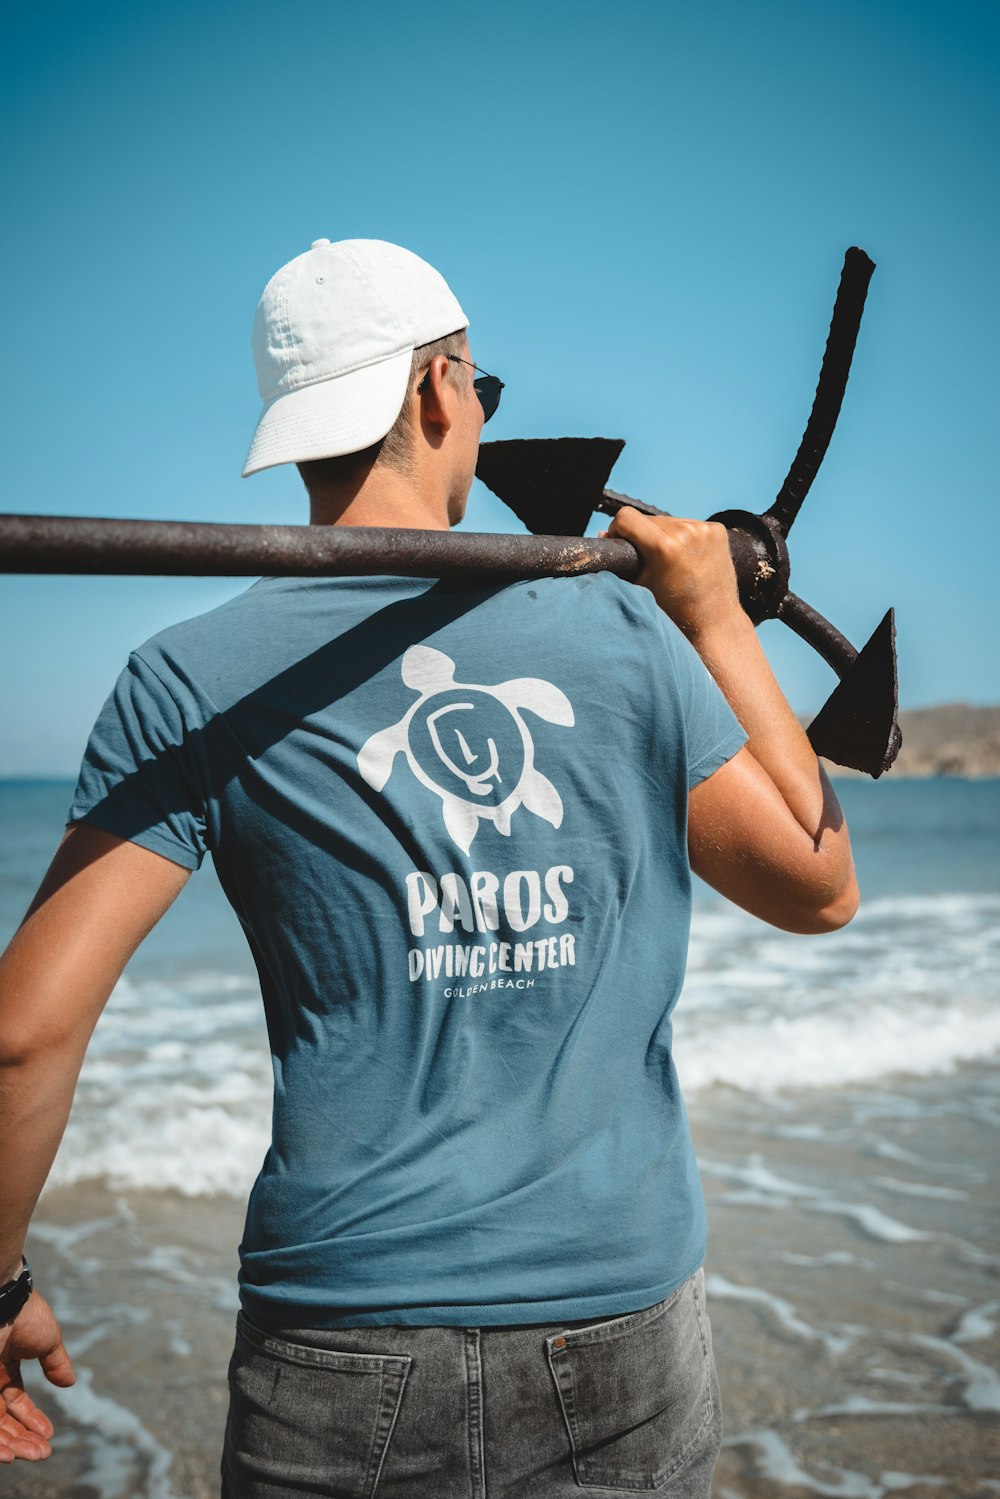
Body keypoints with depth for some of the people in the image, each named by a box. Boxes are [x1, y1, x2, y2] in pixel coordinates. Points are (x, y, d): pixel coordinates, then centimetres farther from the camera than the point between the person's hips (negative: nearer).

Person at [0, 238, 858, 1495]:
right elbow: (821, 888, 7)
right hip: (624, 1324, 2)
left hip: (347, 1352, -1)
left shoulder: (192, 683, -7)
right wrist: (720, 625, 13)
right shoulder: (626, 633, -5)